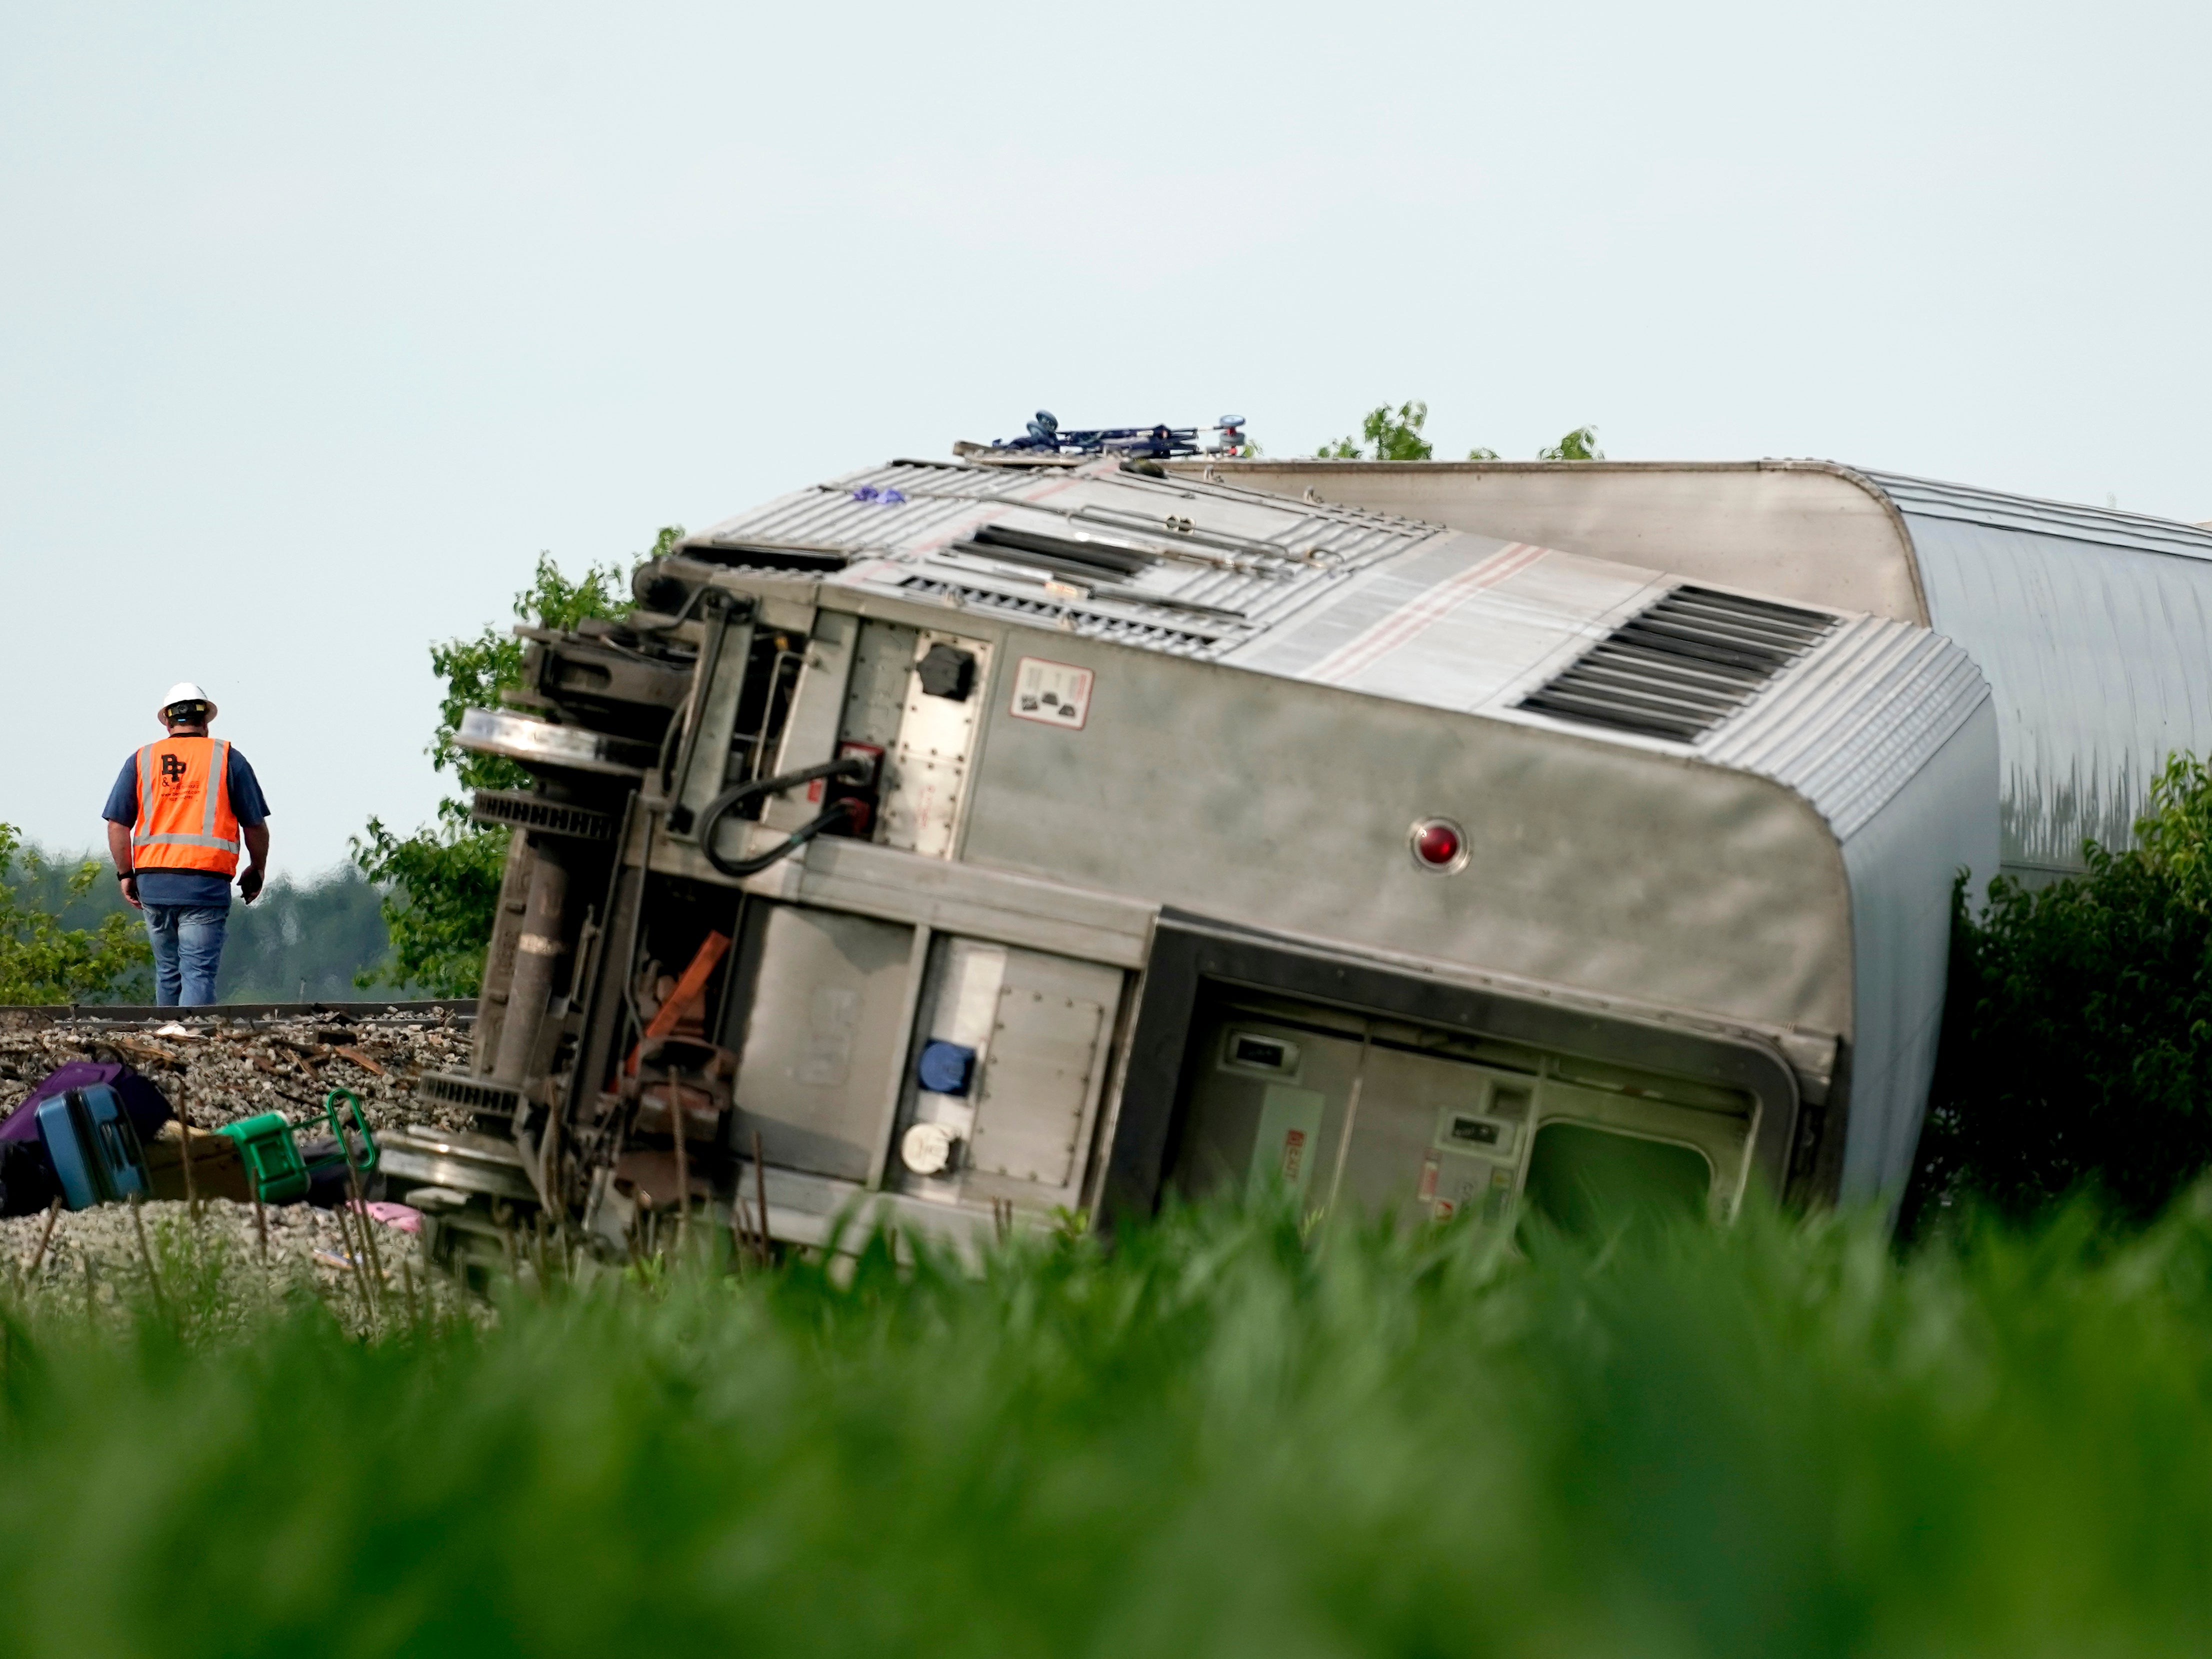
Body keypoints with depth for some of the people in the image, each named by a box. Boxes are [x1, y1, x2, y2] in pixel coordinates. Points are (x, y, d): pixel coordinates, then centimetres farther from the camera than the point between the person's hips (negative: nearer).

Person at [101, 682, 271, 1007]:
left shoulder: (141, 760, 9)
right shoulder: (227, 758, 3)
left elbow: (117, 825, 5)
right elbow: (255, 825, 5)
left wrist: (126, 874, 14)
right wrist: (256, 872, 19)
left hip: (153, 883, 3)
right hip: (206, 883, -3)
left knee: (168, 972, 17)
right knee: (199, 973, -7)